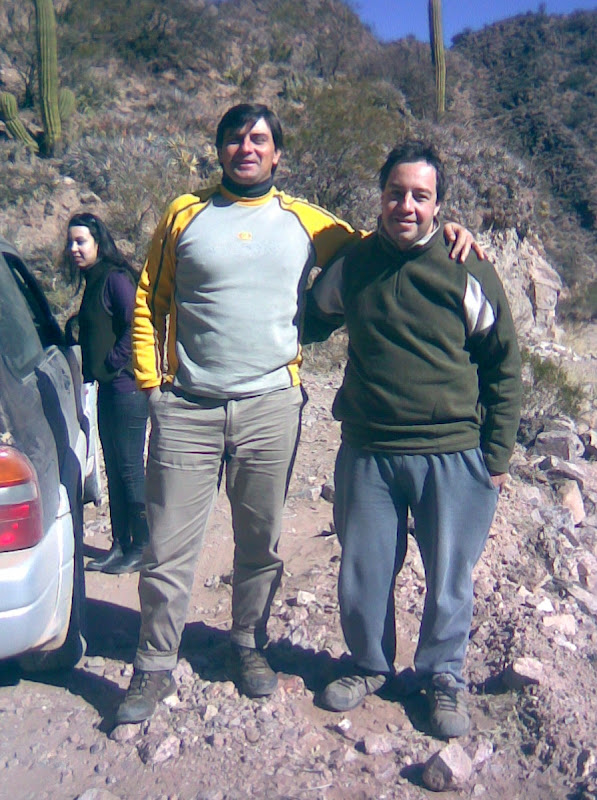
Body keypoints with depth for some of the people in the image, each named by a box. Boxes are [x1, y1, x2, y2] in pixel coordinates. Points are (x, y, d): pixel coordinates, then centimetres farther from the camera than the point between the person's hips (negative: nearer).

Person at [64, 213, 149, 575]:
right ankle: (120, 545, 23)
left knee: (130, 468, -2)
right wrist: (93, 370, 12)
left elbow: (137, 325, -20)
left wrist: (113, 364, -16)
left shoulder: (115, 277, -12)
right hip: (109, 386, 10)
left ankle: (142, 548, 11)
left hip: (126, 386, -10)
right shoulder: (93, 281, 16)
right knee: (114, 467, 13)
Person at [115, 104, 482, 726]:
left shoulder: (304, 221, 10)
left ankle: (248, 643, 35)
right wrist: (150, 380, 1)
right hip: (186, 410, -1)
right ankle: (154, 667, 21)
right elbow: (149, 301, 9)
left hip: (271, 407, 1)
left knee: (260, 543, 13)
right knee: (167, 549, 3)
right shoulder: (185, 214, 8)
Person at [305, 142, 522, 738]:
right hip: (366, 452, 2)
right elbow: (308, 325, 19)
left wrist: (496, 454, 0)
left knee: (448, 578, 10)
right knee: (362, 573, 12)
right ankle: (370, 665, 38)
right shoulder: (350, 267, 3)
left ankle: (442, 676, 35)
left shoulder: (467, 273, -4)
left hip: (453, 455, -2)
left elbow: (505, 366, 2)